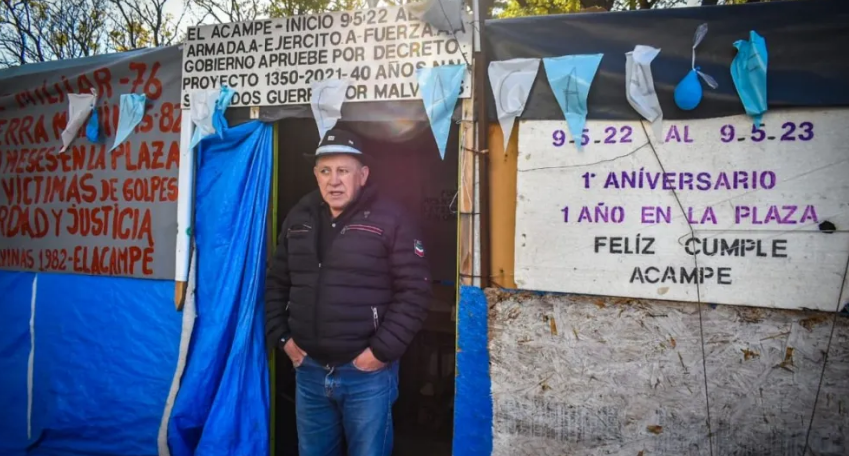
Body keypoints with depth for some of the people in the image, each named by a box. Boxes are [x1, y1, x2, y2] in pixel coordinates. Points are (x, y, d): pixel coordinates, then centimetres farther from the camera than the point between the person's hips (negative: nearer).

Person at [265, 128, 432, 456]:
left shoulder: (390, 220, -9)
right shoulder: (299, 218, 8)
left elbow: (414, 292, -12)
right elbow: (276, 283, 15)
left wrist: (382, 350, -14)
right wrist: (281, 338, 6)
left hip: (367, 372, -5)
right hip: (308, 370, 5)